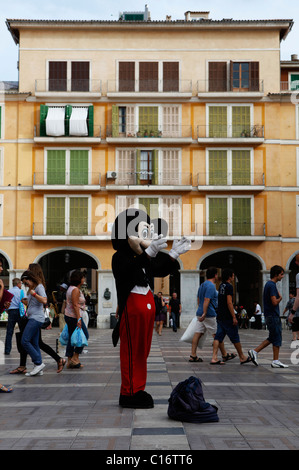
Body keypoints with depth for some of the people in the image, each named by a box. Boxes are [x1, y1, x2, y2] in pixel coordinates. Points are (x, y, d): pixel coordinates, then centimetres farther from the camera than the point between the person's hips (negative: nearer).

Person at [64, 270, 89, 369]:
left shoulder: (71, 288, 16)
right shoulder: (76, 290, -15)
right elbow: (75, 305, -21)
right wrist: (78, 319, -23)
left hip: (68, 316, 10)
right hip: (74, 317, -10)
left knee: (71, 338, 10)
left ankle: (70, 361, 12)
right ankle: (75, 358, -1)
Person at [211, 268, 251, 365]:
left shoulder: (221, 286, 14)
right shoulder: (229, 286, -13)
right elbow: (229, 302, -19)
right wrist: (234, 317, -18)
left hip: (220, 316, 8)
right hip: (227, 317, -8)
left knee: (218, 337, 3)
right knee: (235, 337, 3)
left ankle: (214, 358, -4)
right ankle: (242, 357, 14)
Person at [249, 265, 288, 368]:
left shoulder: (268, 284, 16)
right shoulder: (272, 285, -16)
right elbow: (274, 302, -23)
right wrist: (280, 298, -6)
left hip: (270, 316, 10)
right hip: (273, 316, -10)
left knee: (272, 338, 14)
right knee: (277, 338, -2)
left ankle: (254, 351, 10)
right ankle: (275, 361, 3)